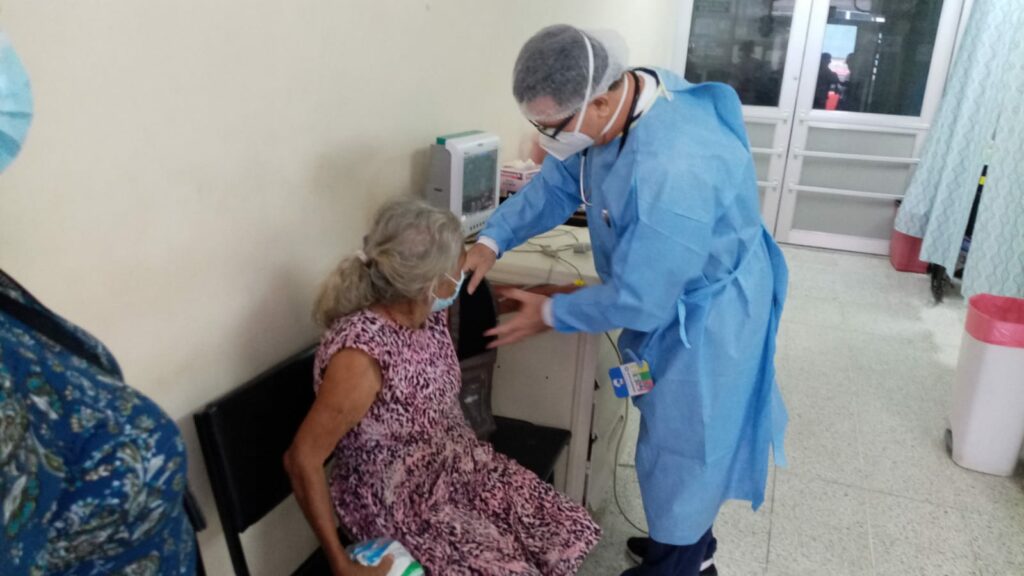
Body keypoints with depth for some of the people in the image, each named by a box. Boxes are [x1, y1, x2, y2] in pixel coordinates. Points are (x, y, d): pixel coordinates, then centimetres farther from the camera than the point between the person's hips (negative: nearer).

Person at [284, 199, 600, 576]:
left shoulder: (428, 310, -11)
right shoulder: (361, 355, -33)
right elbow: (301, 461, -24)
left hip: (458, 465, 7)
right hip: (397, 504, -7)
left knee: (568, 532, 0)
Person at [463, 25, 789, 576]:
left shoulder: (672, 171, -39)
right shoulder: (618, 99, -11)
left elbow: (637, 300, -30)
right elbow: (555, 184, 1)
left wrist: (549, 313, -16)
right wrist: (490, 241, -10)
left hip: (707, 310, -9)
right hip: (666, 290, 9)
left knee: (680, 441, 9)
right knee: (675, 427, 24)